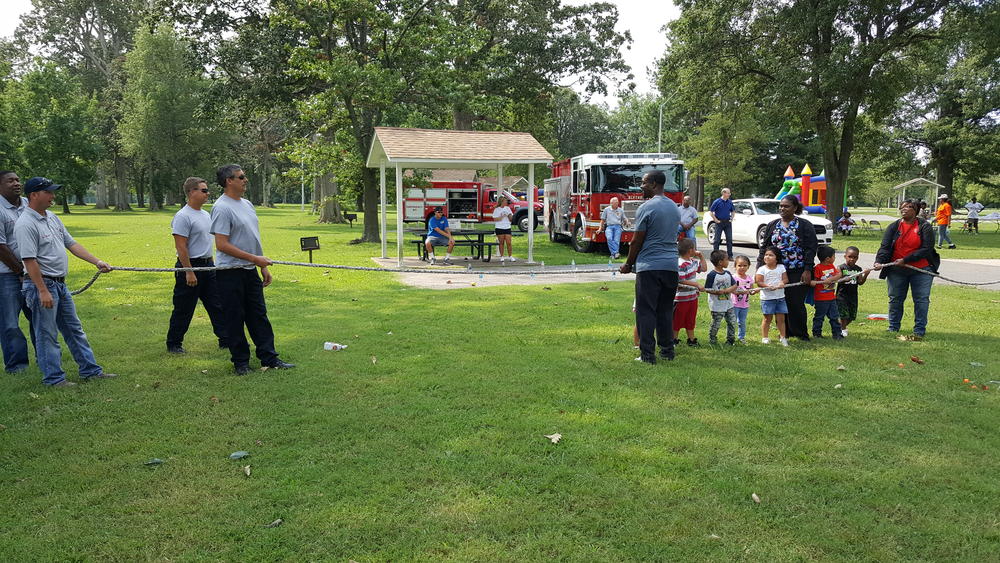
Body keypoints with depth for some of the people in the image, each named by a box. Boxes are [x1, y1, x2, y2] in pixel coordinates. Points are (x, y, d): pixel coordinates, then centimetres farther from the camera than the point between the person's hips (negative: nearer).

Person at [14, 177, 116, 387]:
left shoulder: (52, 217, 11)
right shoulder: (26, 224, -17)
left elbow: (71, 244, 14)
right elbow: (29, 260, -21)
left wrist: (97, 262, 5)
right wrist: (43, 291, -24)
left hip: (60, 284, 9)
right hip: (41, 284, -9)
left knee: (74, 329, 14)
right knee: (47, 334, 1)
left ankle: (90, 370, 22)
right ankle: (54, 378, 11)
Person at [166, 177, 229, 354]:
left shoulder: (206, 215, 13)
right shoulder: (183, 217, -15)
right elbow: (181, 247, -20)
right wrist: (189, 272, -22)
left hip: (208, 266, 8)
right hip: (190, 266, -8)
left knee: (217, 306, 9)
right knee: (183, 310, 2)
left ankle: (225, 340, 14)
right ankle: (173, 344, 16)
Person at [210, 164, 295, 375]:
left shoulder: (247, 204, 14)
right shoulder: (222, 208, -14)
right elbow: (222, 245, -19)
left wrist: (264, 267, 17)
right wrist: (255, 259, -18)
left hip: (251, 271, 8)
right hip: (231, 273, -8)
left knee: (259, 316, 11)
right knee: (235, 319, 2)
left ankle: (269, 357, 17)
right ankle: (241, 362, 12)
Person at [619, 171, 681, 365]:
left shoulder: (646, 208, -10)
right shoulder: (675, 207, 14)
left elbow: (636, 241, -8)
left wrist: (628, 264, 5)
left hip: (649, 266, -7)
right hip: (671, 265, 7)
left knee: (646, 311, -1)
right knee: (666, 310, 14)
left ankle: (647, 354, -1)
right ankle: (667, 350, 19)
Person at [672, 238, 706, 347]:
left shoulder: (693, 261, 7)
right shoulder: (680, 264, -22)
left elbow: (704, 268, 20)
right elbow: (681, 281, -26)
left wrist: (701, 256, 10)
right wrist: (697, 285, -24)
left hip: (693, 296, 9)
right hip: (681, 298, -9)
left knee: (690, 320, 17)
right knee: (678, 320, 4)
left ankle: (691, 339, 26)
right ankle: (674, 340, 15)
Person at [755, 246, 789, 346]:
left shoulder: (781, 267, 6)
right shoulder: (762, 269, -5)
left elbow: (785, 278, 1)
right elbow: (759, 282, -11)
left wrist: (782, 283, -21)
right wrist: (768, 286, -27)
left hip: (780, 297, 3)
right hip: (767, 297, -3)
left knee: (781, 318, 6)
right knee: (767, 318, 5)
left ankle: (783, 337, 15)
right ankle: (765, 337, 15)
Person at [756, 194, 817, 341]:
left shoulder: (805, 225, 1)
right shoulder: (772, 225, 12)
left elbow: (811, 249, -4)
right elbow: (764, 248, 12)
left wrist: (807, 270, -12)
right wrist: (759, 267, 3)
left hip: (798, 273, -4)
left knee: (796, 303, -3)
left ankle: (801, 334, 11)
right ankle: (785, 332, 16)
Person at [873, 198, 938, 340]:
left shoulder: (924, 226, -3)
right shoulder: (893, 226, 4)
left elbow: (926, 249, -13)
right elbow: (885, 247, -6)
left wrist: (905, 260, -19)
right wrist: (879, 262, -25)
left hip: (921, 270, -2)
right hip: (896, 271, 2)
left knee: (921, 300, 0)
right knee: (895, 299, 9)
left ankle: (919, 331, 8)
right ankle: (893, 329, 21)